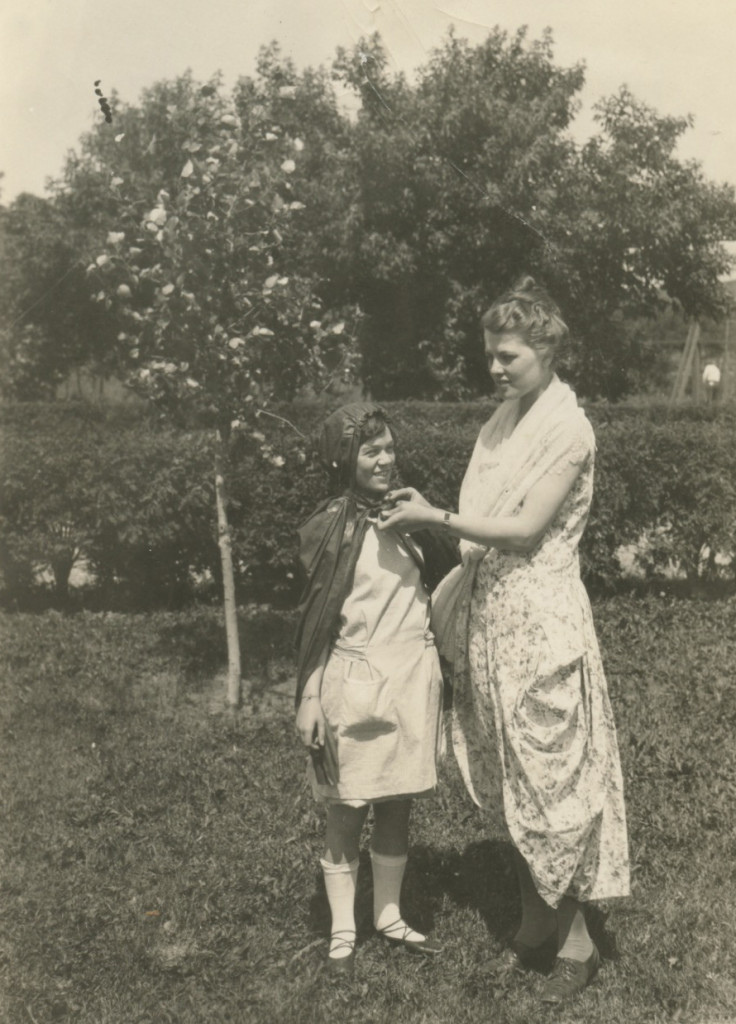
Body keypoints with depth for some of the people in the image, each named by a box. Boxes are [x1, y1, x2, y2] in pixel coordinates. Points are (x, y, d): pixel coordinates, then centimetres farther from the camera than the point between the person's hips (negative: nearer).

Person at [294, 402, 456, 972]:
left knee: (398, 804, 14)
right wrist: (310, 697, -6)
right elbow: (318, 618, -5)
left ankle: (390, 916, 31)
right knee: (348, 812, 7)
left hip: (414, 678, 4)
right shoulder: (329, 529, -6)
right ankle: (343, 931, 22)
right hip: (355, 681, -4)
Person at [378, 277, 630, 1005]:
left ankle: (575, 940, 16)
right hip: (491, 613, 7)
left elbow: (525, 529, -16)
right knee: (508, 782, 13)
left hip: (540, 619, -7)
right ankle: (534, 925, 27)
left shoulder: (568, 430, -12)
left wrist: (434, 518, -14)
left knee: (548, 778, 1)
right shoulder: (504, 420, 11)